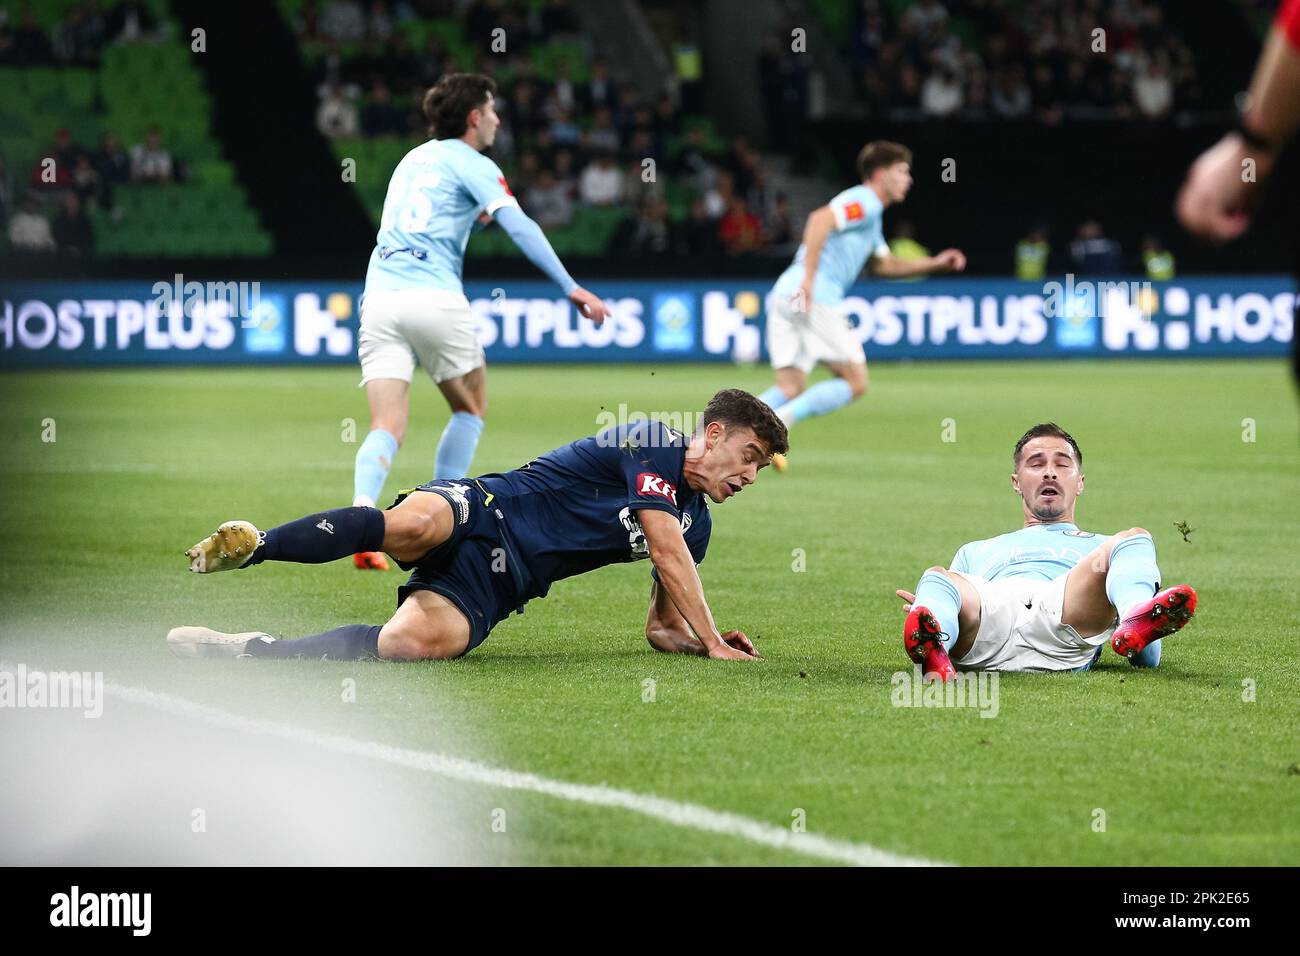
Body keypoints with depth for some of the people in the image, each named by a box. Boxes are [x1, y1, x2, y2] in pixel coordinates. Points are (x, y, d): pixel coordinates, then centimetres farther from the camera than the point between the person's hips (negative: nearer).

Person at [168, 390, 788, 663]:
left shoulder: (696, 524, 22)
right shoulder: (653, 442, -2)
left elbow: (661, 629, 28)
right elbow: (668, 554, -13)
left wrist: (702, 644, 7)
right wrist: (713, 640, -13)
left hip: (496, 583, 6)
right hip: (482, 510, -6)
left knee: (420, 642, -30)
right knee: (410, 526, -44)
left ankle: (250, 650, -27)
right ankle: (253, 547, -30)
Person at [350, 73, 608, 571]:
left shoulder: (412, 159, 25)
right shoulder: (472, 164, 3)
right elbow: (519, 226, -10)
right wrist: (571, 287, -13)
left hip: (379, 298, 5)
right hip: (435, 299, -5)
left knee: (386, 428, -4)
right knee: (471, 408, 18)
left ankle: (362, 513, -31)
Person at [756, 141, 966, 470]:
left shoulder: (870, 212, 29)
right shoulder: (863, 201, -3)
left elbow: (884, 266, 41)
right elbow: (820, 219, -21)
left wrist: (934, 264, 33)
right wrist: (808, 278, -27)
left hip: (785, 295, 9)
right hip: (816, 297, -9)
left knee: (790, 388, 5)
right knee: (854, 382, -3)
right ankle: (780, 419, -18)